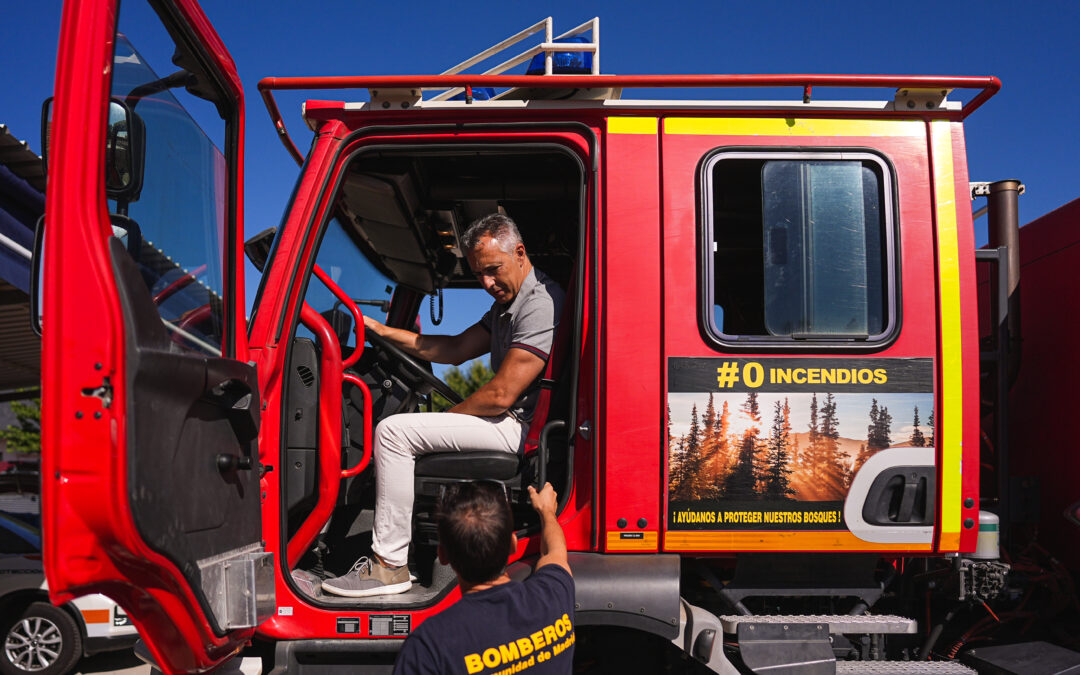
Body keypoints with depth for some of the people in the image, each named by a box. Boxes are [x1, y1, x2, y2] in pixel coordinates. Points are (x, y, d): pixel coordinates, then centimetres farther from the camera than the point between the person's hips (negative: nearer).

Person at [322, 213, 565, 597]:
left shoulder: (541, 304, -17)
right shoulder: (507, 302, 17)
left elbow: (500, 396, -21)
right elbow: (456, 349, 20)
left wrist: (445, 419, -6)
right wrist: (381, 330, 15)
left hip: (520, 428, -11)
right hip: (508, 421, 11)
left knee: (394, 432, -17)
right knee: (397, 430, 22)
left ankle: (389, 564, -12)